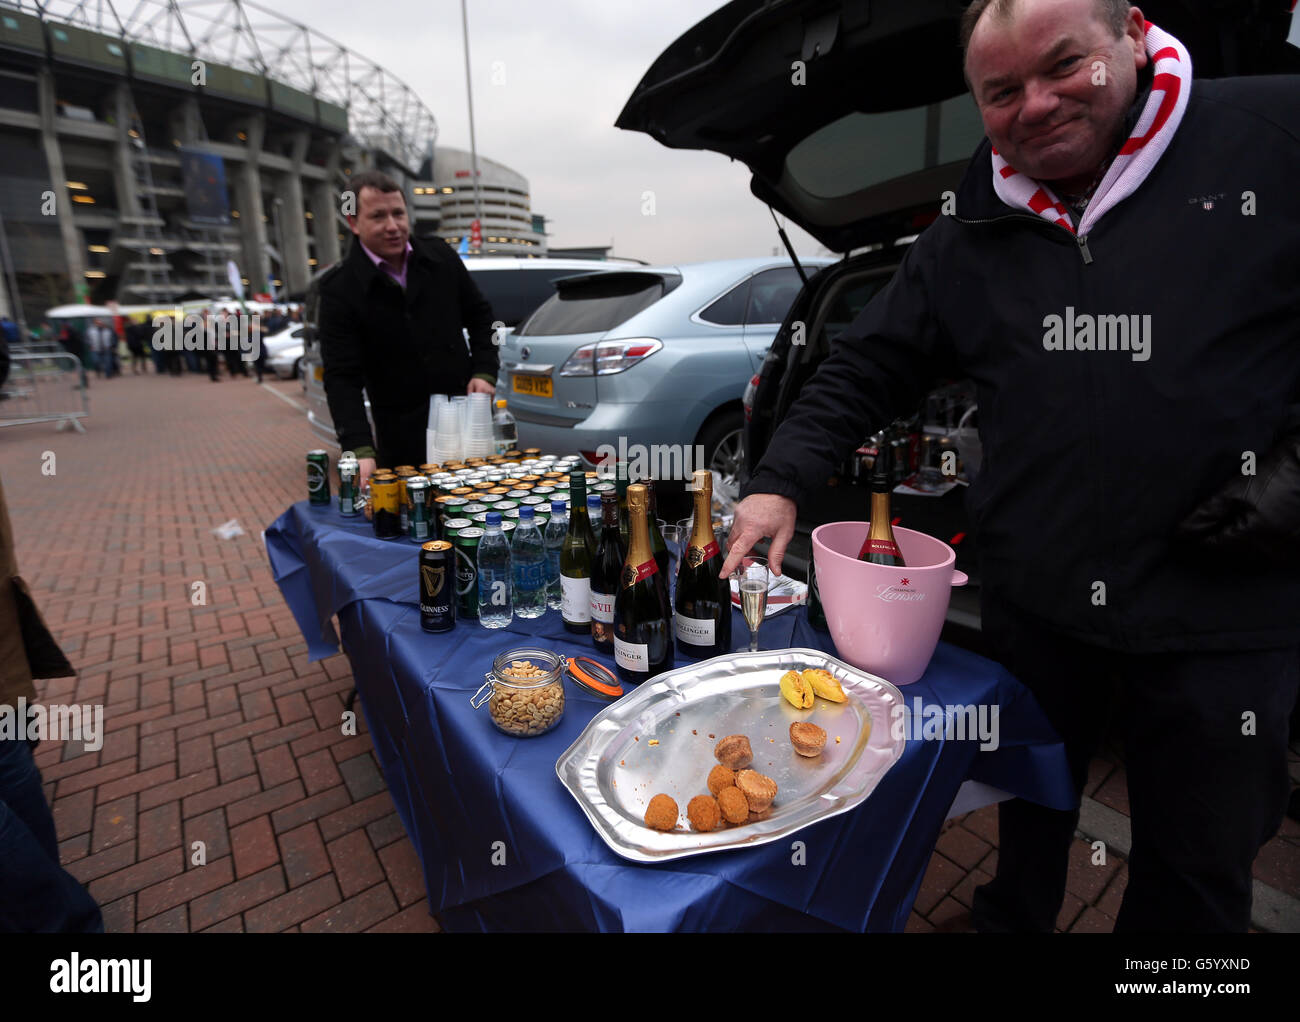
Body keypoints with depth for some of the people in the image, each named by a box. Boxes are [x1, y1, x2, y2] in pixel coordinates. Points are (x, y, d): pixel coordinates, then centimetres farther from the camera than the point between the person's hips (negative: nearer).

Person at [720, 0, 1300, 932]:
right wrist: (780, 484, -9)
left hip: (1225, 607, -2)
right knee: (1031, 812, 25)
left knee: (1201, 863, 19)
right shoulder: (970, 237, 4)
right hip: (1032, 595, 3)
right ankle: (1013, 918, 52)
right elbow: (866, 371, 3)